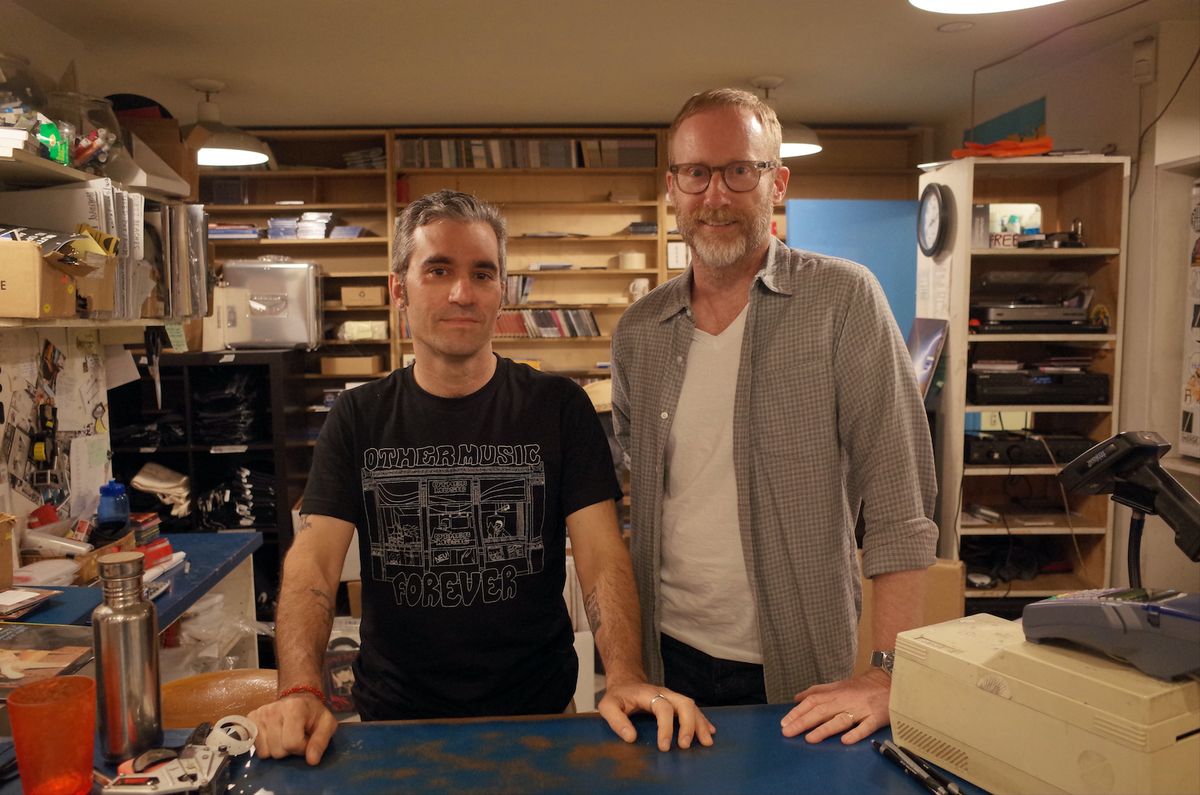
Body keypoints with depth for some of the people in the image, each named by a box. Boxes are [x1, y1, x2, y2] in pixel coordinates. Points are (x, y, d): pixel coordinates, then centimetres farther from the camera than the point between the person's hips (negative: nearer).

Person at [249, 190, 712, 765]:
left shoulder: (559, 408, -5)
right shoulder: (359, 418, -1)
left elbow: (602, 553, -13)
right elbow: (313, 559, -10)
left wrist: (625, 678, -29)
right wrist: (300, 691, -28)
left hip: (537, 713, 0)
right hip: (393, 715, 1)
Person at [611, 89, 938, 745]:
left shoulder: (841, 300, -10)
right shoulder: (638, 331, 2)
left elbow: (900, 501, -14)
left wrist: (887, 676, -18)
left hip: (801, 671, -3)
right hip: (667, 656, 4)